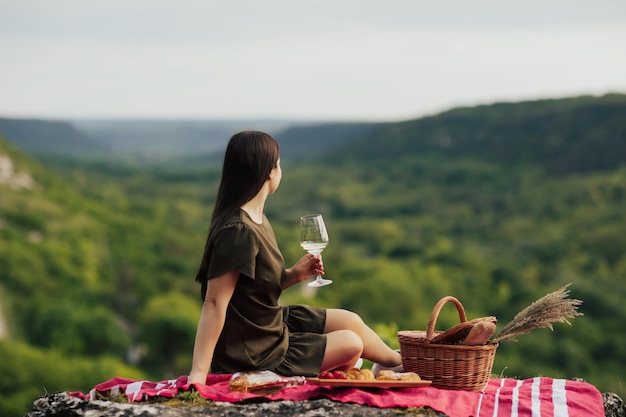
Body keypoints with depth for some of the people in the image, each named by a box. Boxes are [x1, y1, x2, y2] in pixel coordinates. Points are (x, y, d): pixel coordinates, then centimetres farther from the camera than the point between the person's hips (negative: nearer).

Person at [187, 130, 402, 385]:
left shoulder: (256, 219, 1)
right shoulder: (237, 231, -30)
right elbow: (214, 303, -33)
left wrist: (293, 275, -5)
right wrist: (198, 374, -35)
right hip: (253, 354, -9)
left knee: (351, 321, 18)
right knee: (352, 345, 5)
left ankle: (400, 363, 48)